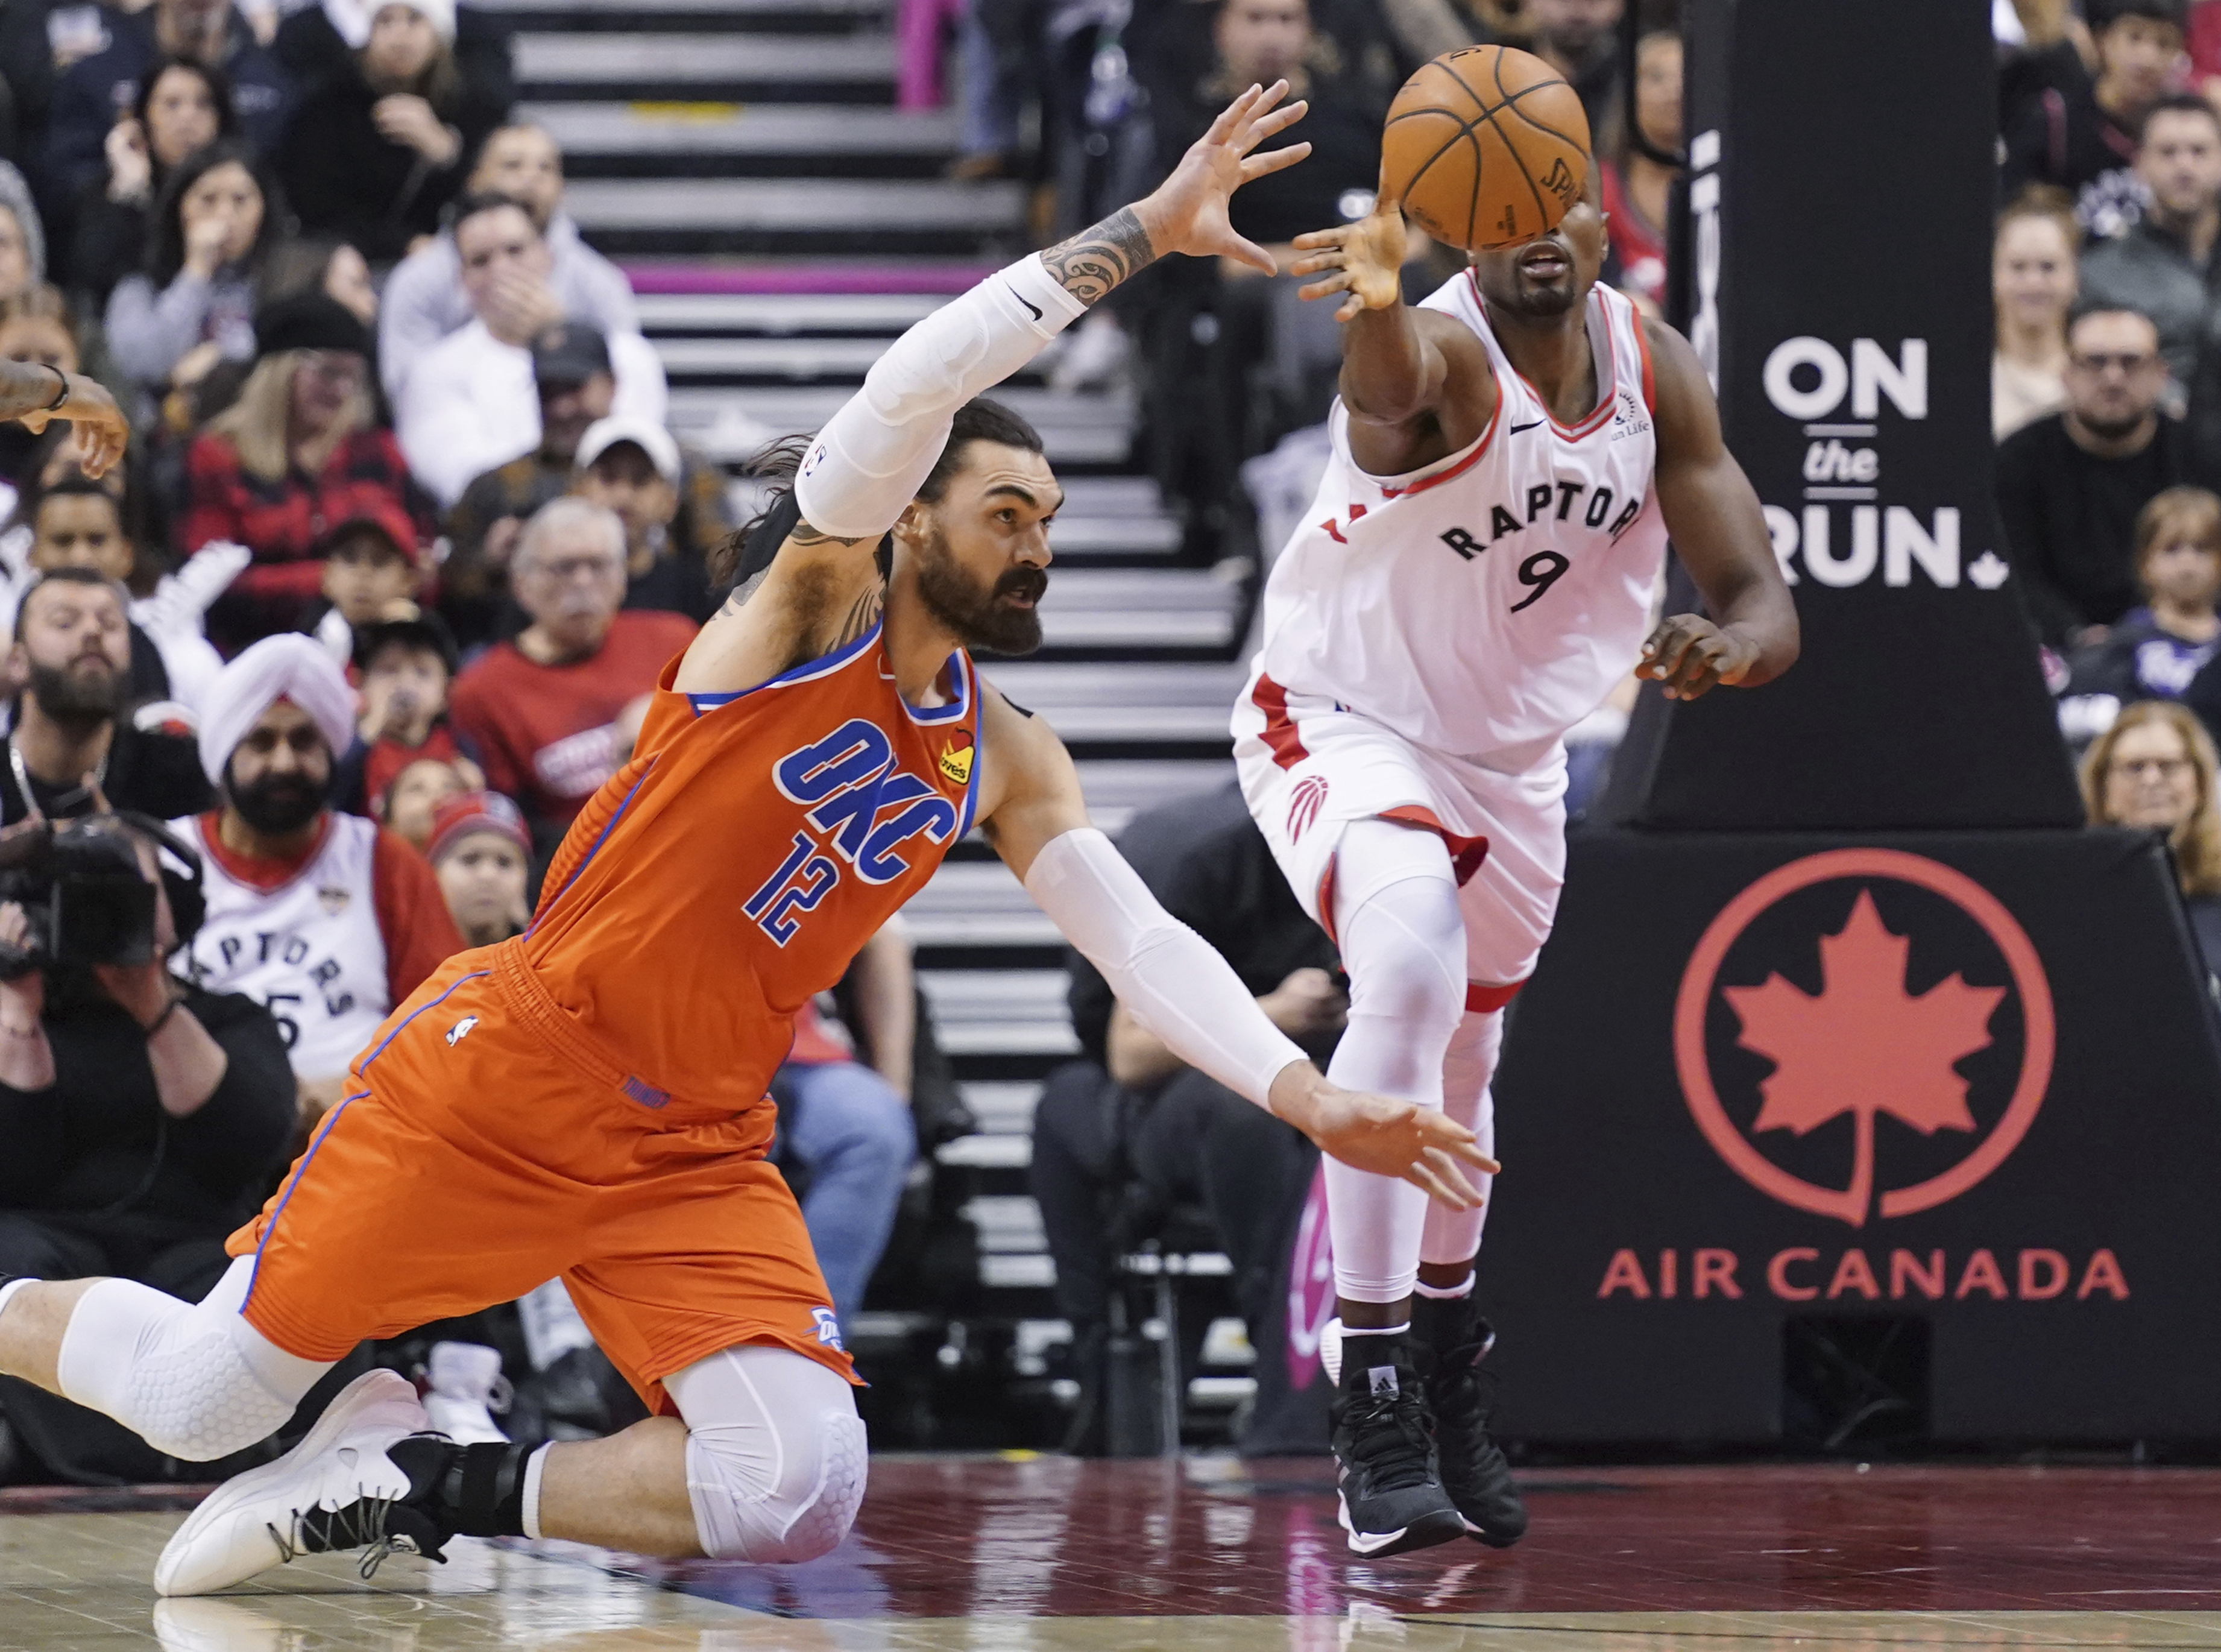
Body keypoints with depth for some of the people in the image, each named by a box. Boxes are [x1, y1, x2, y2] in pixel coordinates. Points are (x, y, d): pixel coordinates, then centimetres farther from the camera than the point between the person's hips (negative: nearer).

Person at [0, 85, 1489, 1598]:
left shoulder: (1006, 762, 9)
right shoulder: (814, 602, -8)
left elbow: (1141, 941, 2)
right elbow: (915, 388, -25)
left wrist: (1310, 1099, -14)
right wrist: (1141, 235, -28)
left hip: (695, 1153, 5)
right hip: (510, 1065, -5)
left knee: (805, 1497, -16)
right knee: (205, 1403, -3)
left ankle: (429, 1486, 2)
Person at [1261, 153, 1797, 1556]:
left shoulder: (1657, 373, -12)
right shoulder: (1445, 353, -30)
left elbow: (1764, 601, -14)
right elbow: (1390, 388, -57)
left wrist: (1725, 646, -39)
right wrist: (1377, 306, -82)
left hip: (1514, 755, 6)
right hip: (1343, 718, -6)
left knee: (1461, 1071, 22)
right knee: (1412, 970, -33)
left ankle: (1447, 1389, 47)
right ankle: (1375, 1414, -30)